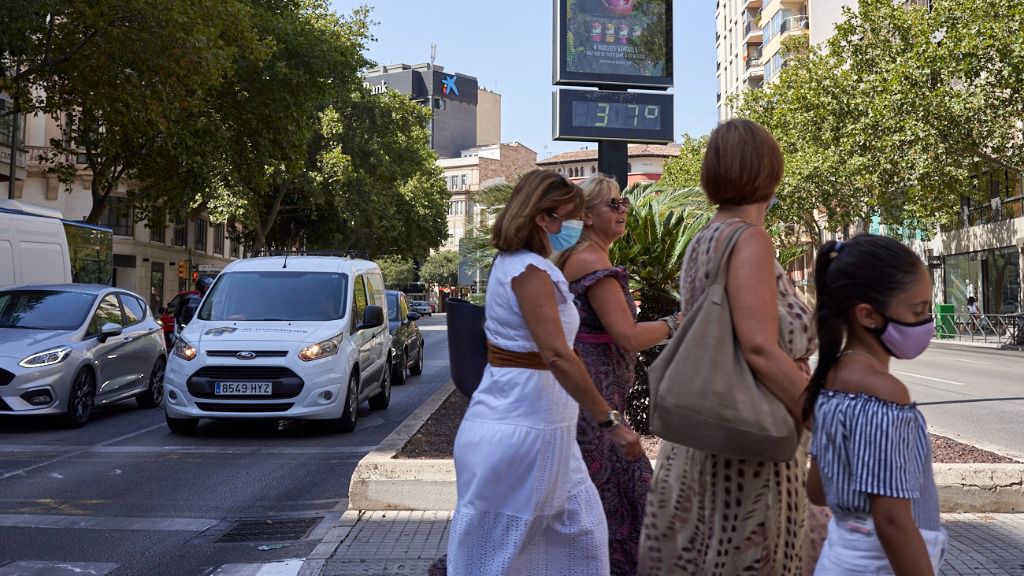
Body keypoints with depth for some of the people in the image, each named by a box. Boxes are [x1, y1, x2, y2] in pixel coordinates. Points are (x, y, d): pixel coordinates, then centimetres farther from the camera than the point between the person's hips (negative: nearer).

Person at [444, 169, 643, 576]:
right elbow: (556, 355, -27)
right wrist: (610, 422, -25)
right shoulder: (529, 269, -18)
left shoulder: (513, 263, 13)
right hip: (523, 426, -10)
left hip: (529, 423, 10)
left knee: (578, 527, 17)